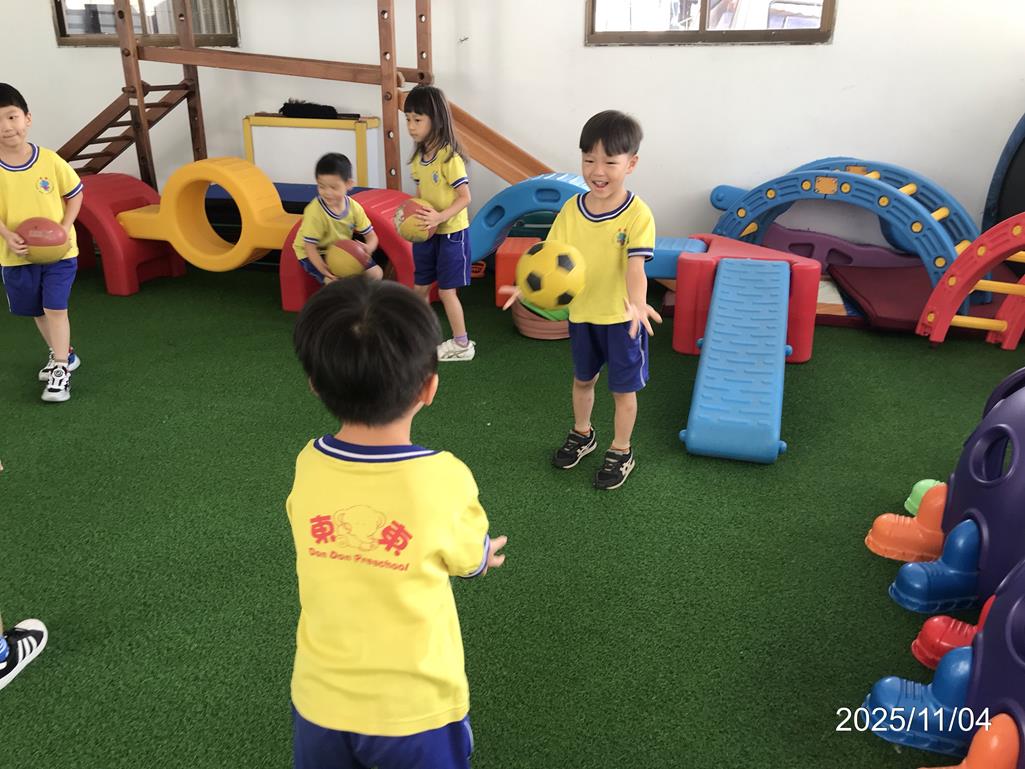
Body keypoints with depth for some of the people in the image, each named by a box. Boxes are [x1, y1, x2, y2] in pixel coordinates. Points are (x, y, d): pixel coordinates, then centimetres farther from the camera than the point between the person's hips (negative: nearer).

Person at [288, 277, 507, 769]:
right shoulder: (445, 479, -25)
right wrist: (480, 555, 19)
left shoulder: (307, 468, -14)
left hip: (322, 696, 3)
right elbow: (473, 560, -6)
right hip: (414, 704, -2)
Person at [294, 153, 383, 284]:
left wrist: (367, 249, -34)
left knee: (376, 273, -2)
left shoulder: (354, 208, -14)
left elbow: (372, 236, -8)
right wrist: (325, 271, -41)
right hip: (314, 254, -5)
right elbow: (309, 247, -26)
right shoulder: (314, 212, -28)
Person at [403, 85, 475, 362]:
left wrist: (440, 217, -31)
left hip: (451, 233, -7)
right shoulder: (418, 157, 4)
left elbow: (465, 197, -19)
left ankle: (462, 345, 13)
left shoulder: (449, 157, -19)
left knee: (446, 291, -1)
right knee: (420, 288, 14)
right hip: (425, 232, 7)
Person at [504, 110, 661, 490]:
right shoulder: (571, 209, -7)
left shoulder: (637, 214, -20)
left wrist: (637, 303, -50)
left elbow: (635, 265, -30)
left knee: (623, 387, 12)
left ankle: (621, 451, 32)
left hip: (622, 317, -4)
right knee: (583, 378, 24)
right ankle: (581, 434, 48)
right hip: (581, 313, 4)